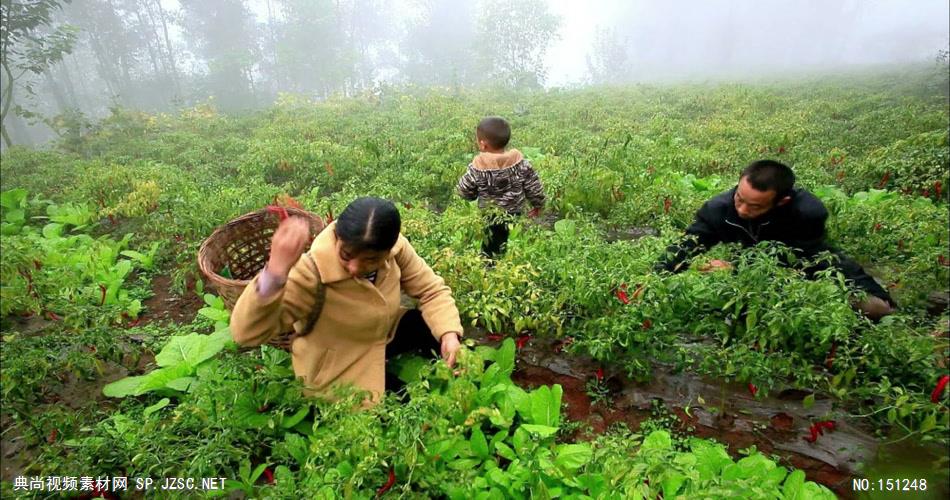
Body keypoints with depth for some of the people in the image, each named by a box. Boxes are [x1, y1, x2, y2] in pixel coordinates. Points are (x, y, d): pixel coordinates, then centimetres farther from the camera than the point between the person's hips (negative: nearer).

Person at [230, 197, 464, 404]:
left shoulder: (396, 246, -24)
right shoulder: (313, 271, -36)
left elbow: (431, 289, -10)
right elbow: (246, 333, -39)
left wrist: (449, 332, -27)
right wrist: (275, 272, -56)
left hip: (384, 331, 5)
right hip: (338, 366, -4)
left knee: (438, 330, -8)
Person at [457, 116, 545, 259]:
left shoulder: (477, 167, -19)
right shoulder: (520, 161, -11)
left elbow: (465, 192, -8)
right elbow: (533, 187, -3)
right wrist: (538, 204, 13)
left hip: (490, 218, -3)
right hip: (514, 215, 3)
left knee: (490, 251, 11)